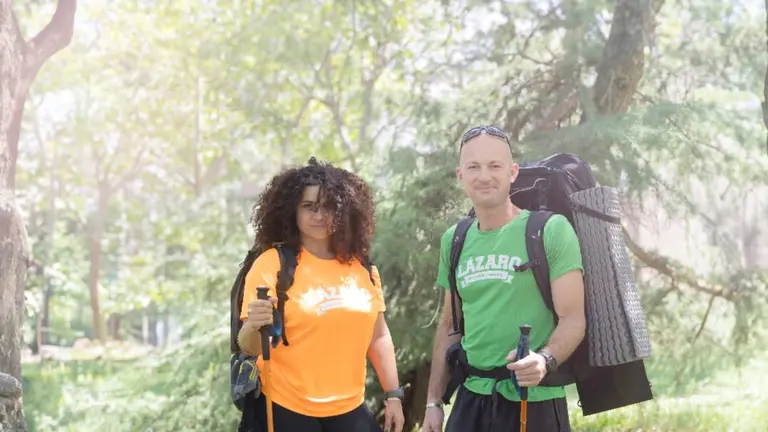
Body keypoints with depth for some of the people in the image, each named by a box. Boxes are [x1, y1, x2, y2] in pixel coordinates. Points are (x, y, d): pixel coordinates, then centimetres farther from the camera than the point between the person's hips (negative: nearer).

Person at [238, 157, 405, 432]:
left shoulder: (361, 267, 3)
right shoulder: (272, 263, -9)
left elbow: (378, 336, 13)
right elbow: (250, 347, -11)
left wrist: (393, 395, 11)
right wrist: (255, 327, -31)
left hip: (349, 409, 4)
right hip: (286, 409, -4)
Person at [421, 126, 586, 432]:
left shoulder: (551, 230, -8)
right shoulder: (453, 241, 8)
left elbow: (573, 318, -12)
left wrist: (545, 359, -31)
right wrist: (434, 401, 13)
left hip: (534, 402, -4)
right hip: (471, 399, 5)